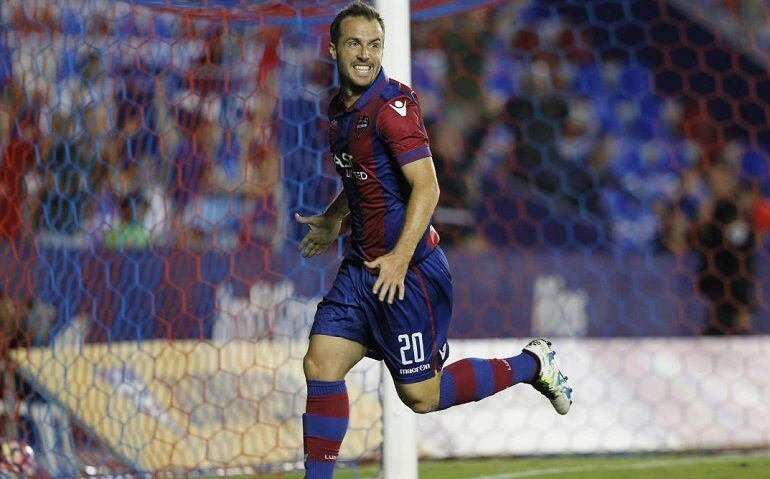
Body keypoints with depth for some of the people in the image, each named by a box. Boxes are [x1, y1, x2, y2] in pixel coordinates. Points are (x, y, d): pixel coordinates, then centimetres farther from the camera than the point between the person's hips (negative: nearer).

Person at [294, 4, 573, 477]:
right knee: (320, 366, -2)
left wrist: (400, 258, -28)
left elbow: (426, 187, -22)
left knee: (421, 395, 0)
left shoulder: (392, 104, -16)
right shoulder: (341, 107, 11)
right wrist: (332, 221, 35)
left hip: (408, 269, -8)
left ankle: (533, 364, 18)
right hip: (363, 263, 8)